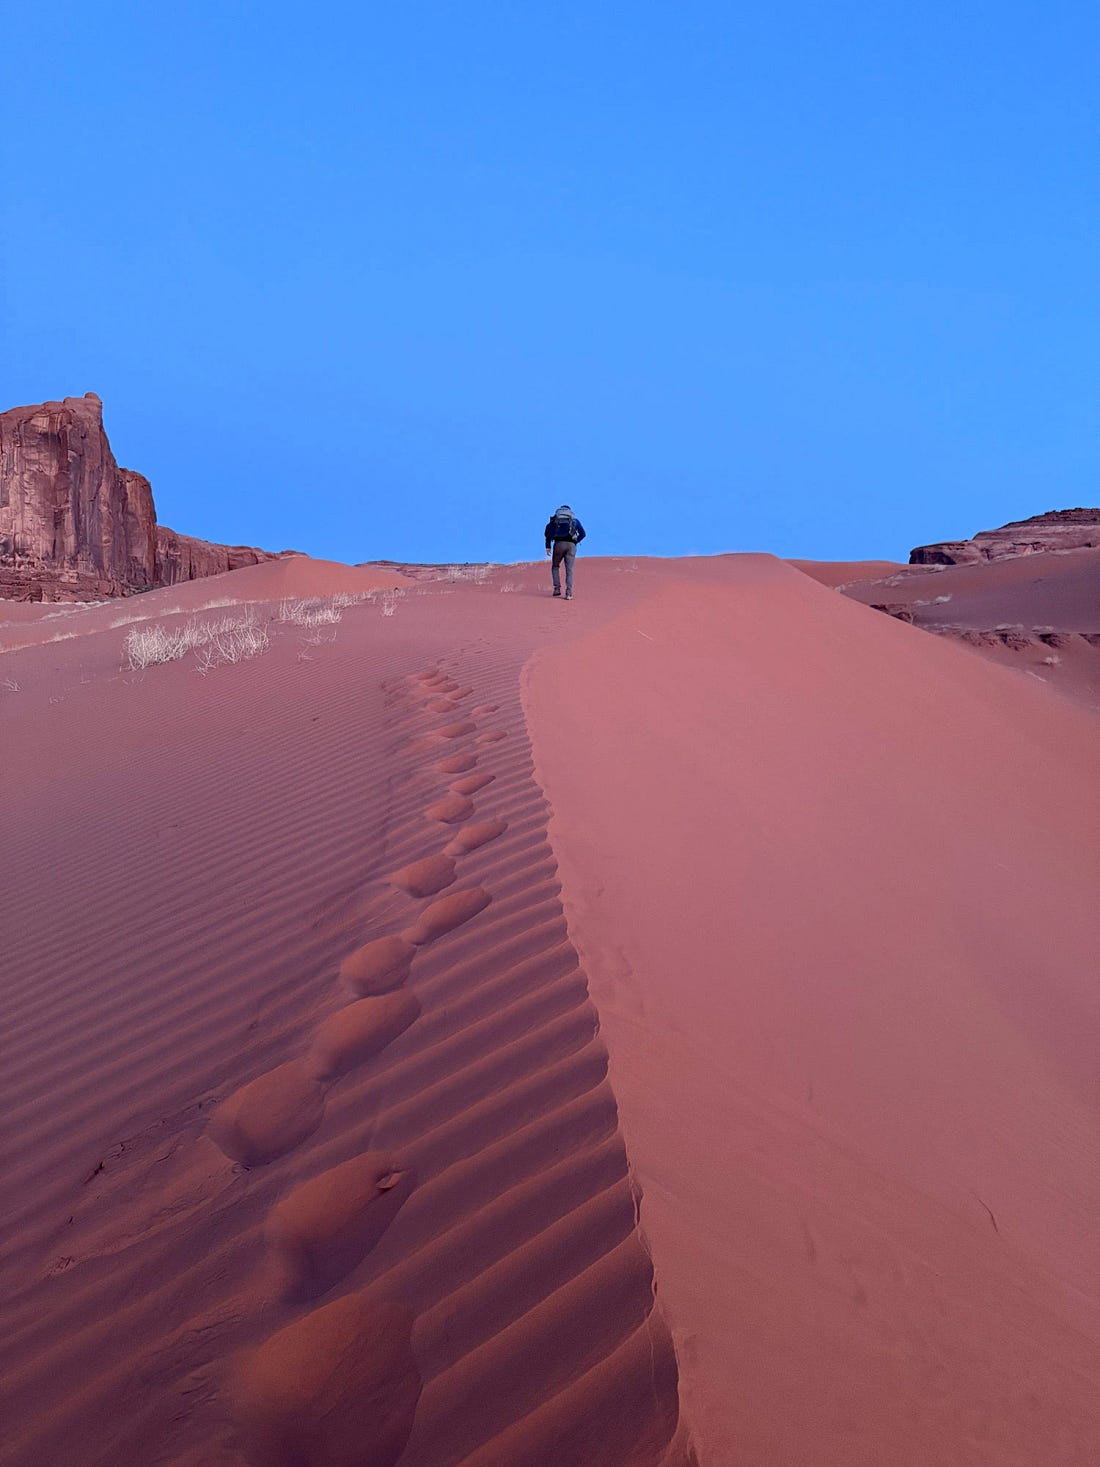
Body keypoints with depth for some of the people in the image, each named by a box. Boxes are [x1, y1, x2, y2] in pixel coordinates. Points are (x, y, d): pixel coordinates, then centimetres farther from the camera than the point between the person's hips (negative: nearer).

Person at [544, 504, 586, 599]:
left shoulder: (555, 518, 20)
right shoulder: (575, 519, 24)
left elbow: (548, 529, 2)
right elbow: (582, 533, 9)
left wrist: (548, 546, 2)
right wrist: (575, 542, 14)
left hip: (559, 544, -1)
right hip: (571, 545, 1)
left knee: (555, 566, 18)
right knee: (569, 570, 2)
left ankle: (557, 589, 5)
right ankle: (569, 593, -9)